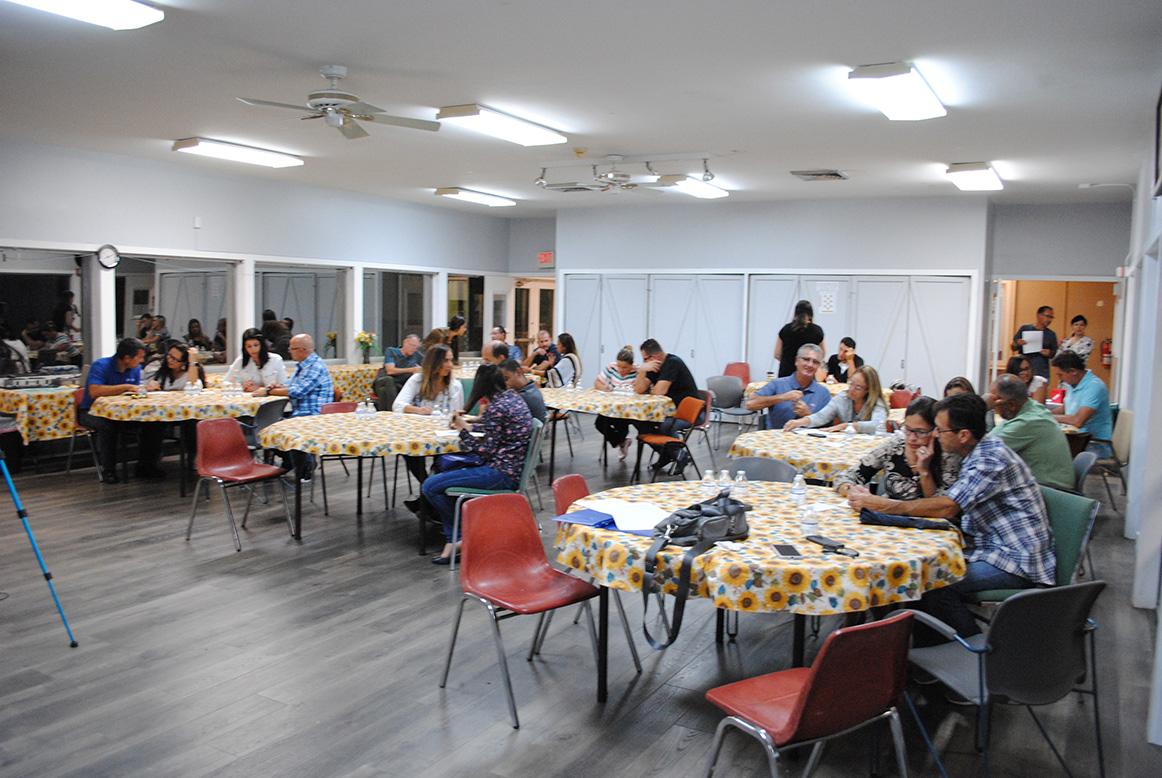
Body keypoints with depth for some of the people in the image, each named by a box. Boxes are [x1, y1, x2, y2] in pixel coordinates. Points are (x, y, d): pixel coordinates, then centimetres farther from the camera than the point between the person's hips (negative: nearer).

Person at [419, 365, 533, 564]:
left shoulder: (497, 407, -18)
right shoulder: (513, 398, 11)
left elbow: (486, 450, -16)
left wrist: (464, 430, -7)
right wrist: (468, 425, 22)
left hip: (501, 474, -11)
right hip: (510, 467, 11)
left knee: (430, 486, -12)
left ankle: (461, 535, 8)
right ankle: (454, 538, 14)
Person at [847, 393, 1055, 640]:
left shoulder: (991, 458, -19)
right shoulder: (976, 455, 12)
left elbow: (946, 508, -27)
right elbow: (942, 506, 12)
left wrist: (880, 504, -22)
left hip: (1018, 563, -10)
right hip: (994, 550, 10)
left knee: (934, 585, -21)